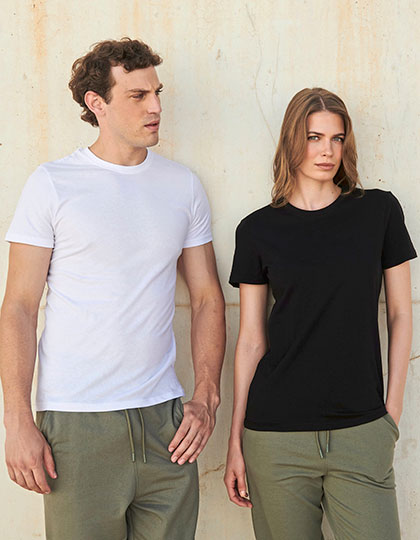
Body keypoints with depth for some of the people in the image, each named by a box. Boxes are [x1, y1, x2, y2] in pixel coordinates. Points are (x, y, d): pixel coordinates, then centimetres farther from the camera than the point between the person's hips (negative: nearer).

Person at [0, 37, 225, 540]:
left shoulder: (184, 185, 8)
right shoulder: (53, 184, -2)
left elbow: (206, 297, 11)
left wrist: (206, 397, 1)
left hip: (163, 418, 3)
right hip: (74, 423, -3)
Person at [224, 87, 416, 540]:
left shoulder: (379, 211, 3)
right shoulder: (258, 230, 3)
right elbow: (250, 340, 5)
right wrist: (236, 440, 4)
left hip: (361, 431, 0)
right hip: (276, 436, 0)